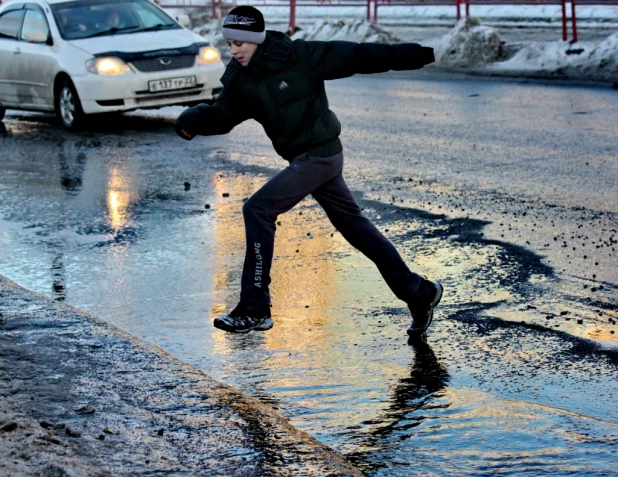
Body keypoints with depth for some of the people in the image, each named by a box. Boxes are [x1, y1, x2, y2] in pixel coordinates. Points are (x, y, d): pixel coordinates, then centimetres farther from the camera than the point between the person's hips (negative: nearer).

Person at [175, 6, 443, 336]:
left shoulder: (296, 56, -16)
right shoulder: (239, 79, 4)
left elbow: (354, 56, -14)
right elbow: (221, 116, 7)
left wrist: (414, 55, -14)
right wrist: (191, 120, -14)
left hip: (320, 155, -8)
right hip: (305, 159, 8)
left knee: (257, 210, -13)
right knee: (354, 225, 14)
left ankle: (255, 309, -6)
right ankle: (418, 293, 24)